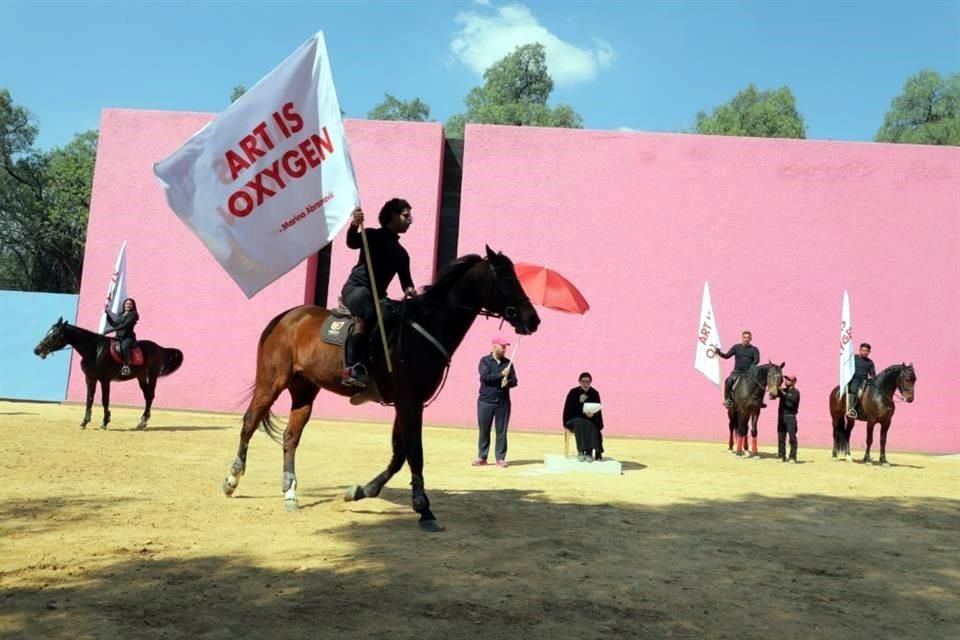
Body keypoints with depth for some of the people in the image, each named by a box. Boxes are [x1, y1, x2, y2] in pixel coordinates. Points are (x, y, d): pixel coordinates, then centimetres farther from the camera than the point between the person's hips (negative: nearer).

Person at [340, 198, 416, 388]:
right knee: (366, 315, -35)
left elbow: (405, 279, 18)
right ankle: (353, 368, -43)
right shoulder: (373, 236, 2)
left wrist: (410, 289, -6)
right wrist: (355, 225, -38)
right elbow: (352, 243, -18)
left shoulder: (401, 253, 20)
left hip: (377, 295, 8)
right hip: (356, 288, -8)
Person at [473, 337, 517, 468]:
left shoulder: (508, 362, 10)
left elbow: (514, 381, 8)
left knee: (501, 431, 2)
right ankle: (482, 457, 13)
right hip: (486, 401, -2)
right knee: (484, 431, 4)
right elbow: (485, 377, -15)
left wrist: (508, 382, -13)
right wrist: (501, 374, -19)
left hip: (503, 402, 2)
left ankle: (500, 458, 8)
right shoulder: (485, 361, 0)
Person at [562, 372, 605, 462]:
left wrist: (592, 414, -28)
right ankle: (580, 451, -32)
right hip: (574, 420, -1)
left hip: (590, 421, 1)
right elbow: (568, 409, -9)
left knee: (591, 426, -33)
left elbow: (597, 411, -4)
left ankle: (589, 452, -33)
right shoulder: (573, 393, -7)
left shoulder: (595, 394, -1)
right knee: (579, 423, -35)